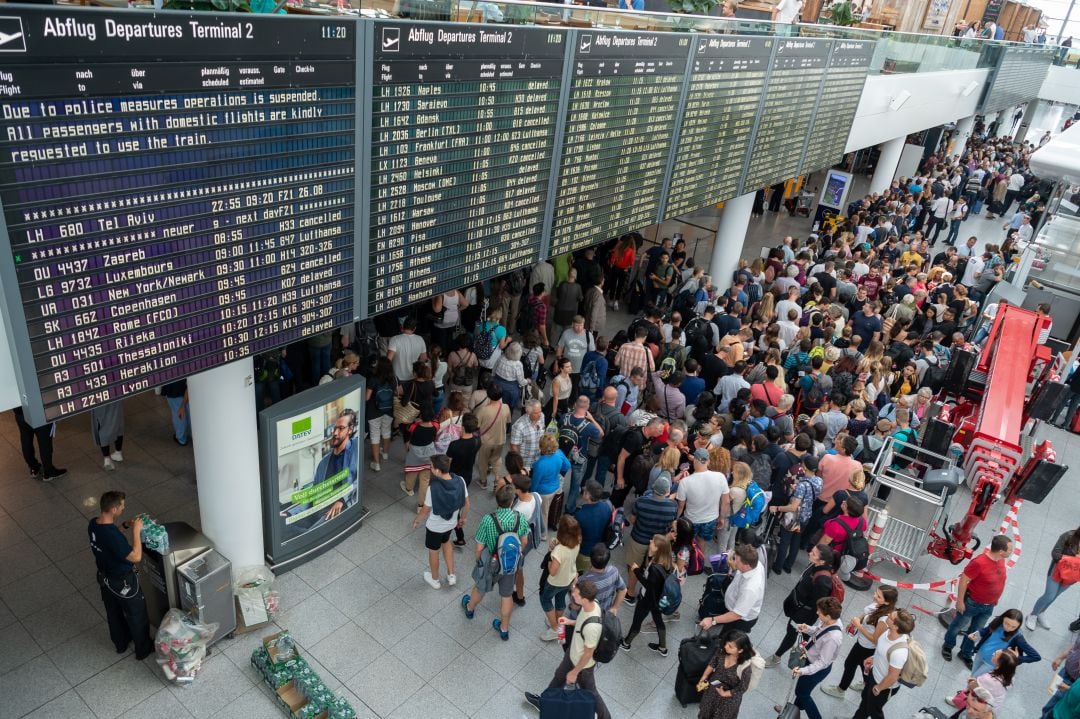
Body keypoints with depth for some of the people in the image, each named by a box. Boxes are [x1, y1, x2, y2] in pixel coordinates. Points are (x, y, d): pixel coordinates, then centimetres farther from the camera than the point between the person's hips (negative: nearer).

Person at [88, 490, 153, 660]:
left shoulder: (93, 524, -12)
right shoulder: (113, 536, -39)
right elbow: (136, 557, -32)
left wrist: (125, 525, -1)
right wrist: (136, 530, -28)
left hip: (104, 578, 8)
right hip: (123, 583, -8)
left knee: (113, 613, 29)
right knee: (137, 616, 16)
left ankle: (121, 643, 52)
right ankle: (143, 649, 36)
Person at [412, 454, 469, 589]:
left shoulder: (433, 488, -34)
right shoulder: (460, 481, -22)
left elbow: (425, 510, -19)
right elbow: (466, 503, -7)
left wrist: (416, 520, 1)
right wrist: (463, 518, 12)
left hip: (434, 526, -4)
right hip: (451, 523, 4)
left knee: (433, 551, 23)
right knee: (446, 542, 34)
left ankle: (434, 579, 46)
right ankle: (451, 575, 39)